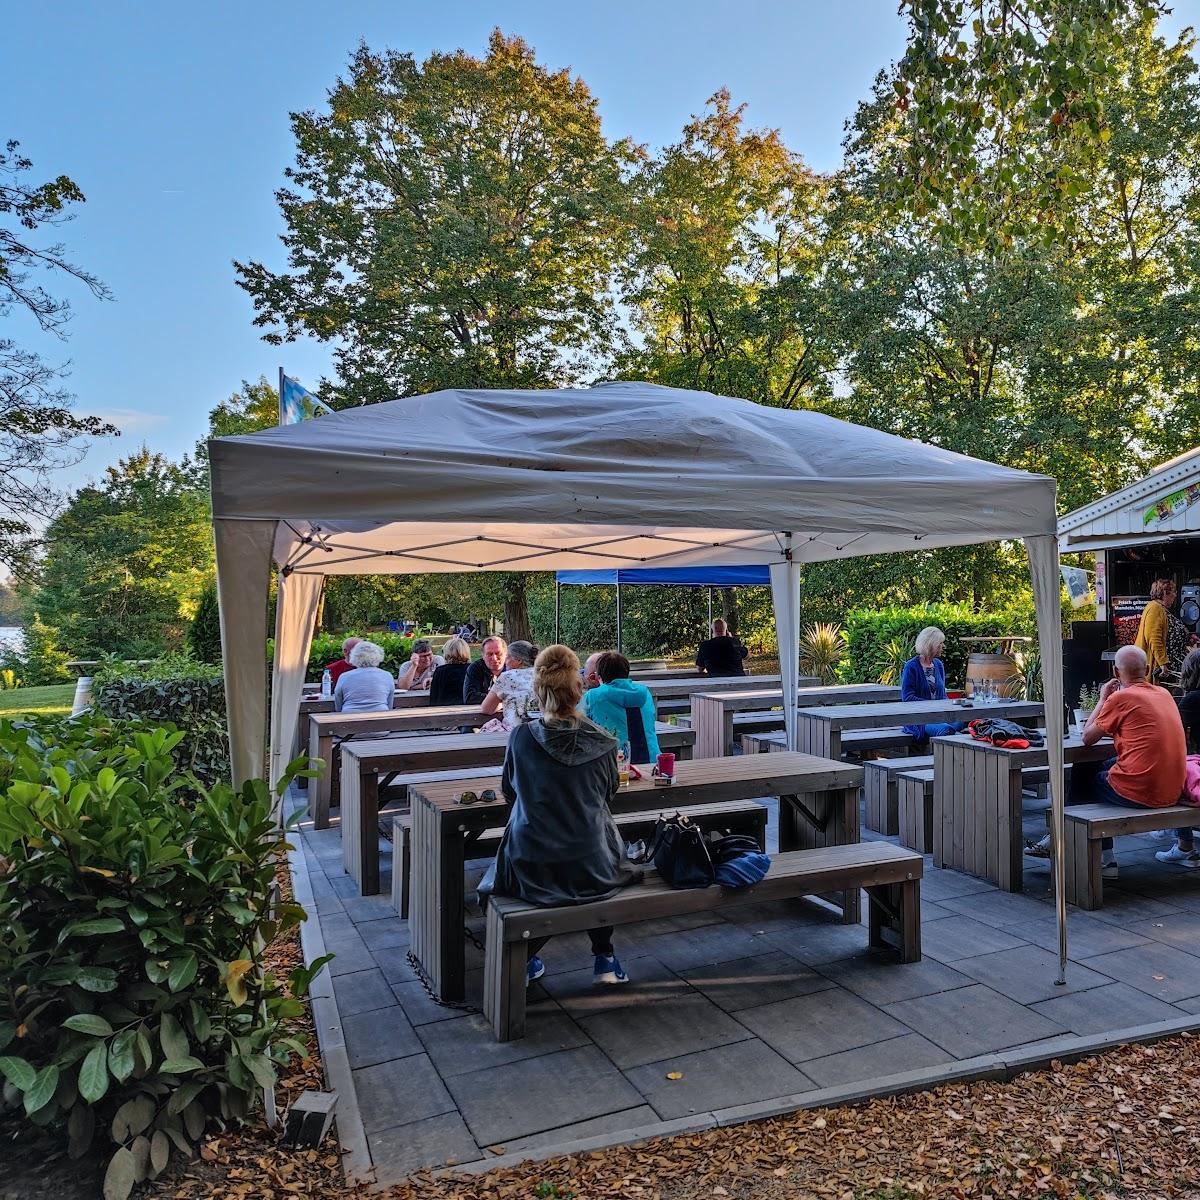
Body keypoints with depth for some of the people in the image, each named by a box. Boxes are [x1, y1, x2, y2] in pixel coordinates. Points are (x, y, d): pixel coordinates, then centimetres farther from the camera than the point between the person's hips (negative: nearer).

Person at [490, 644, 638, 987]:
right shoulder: (601, 742, -11)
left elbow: (509, 791, 4)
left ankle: (525, 959, 29)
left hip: (531, 869, 0)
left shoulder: (521, 737, -12)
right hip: (591, 866, 0)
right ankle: (604, 958, 32)